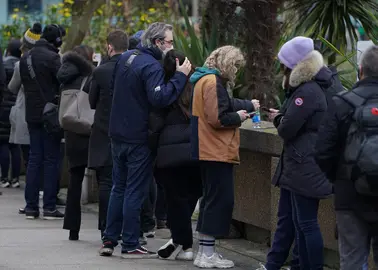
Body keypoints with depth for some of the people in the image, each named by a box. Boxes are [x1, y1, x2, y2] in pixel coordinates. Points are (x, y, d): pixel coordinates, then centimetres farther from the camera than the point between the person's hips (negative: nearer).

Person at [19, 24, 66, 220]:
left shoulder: (25, 58, 10)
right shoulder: (52, 57, -14)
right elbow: (63, 82, -16)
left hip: (32, 113, 7)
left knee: (34, 158, 11)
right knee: (51, 159, -1)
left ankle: (31, 206, 9)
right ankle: (49, 207, -2)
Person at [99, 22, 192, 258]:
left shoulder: (126, 58, 10)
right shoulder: (152, 66, -18)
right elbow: (160, 98, -29)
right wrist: (180, 76, -24)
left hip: (118, 134, 8)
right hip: (138, 139, -8)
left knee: (118, 188, 15)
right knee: (135, 192, -1)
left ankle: (109, 240, 15)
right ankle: (131, 245, 2)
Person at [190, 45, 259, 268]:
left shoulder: (207, 80, 16)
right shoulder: (213, 82, -16)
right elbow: (217, 118, -22)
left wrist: (248, 106, 36)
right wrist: (238, 117, -7)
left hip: (209, 151, 11)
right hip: (217, 152, -11)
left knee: (213, 199, 15)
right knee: (221, 200, -8)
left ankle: (206, 250, 18)